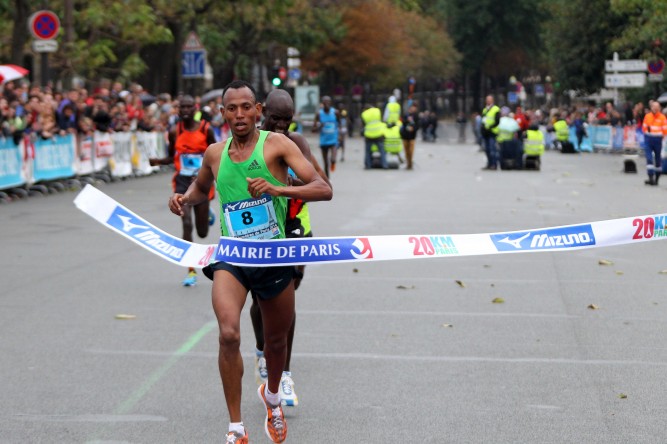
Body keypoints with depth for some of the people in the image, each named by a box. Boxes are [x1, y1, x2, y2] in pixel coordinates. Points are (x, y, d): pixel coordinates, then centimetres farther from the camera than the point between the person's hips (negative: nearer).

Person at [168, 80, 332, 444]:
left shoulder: (276, 144, -7)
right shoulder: (215, 153, 4)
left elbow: (324, 189, -16)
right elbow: (201, 187, 27)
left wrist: (278, 189, -31)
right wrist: (185, 198, 4)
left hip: (275, 259, 0)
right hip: (231, 257, 1)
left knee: (276, 340, 17)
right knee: (229, 334, -24)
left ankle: (272, 398, 51)